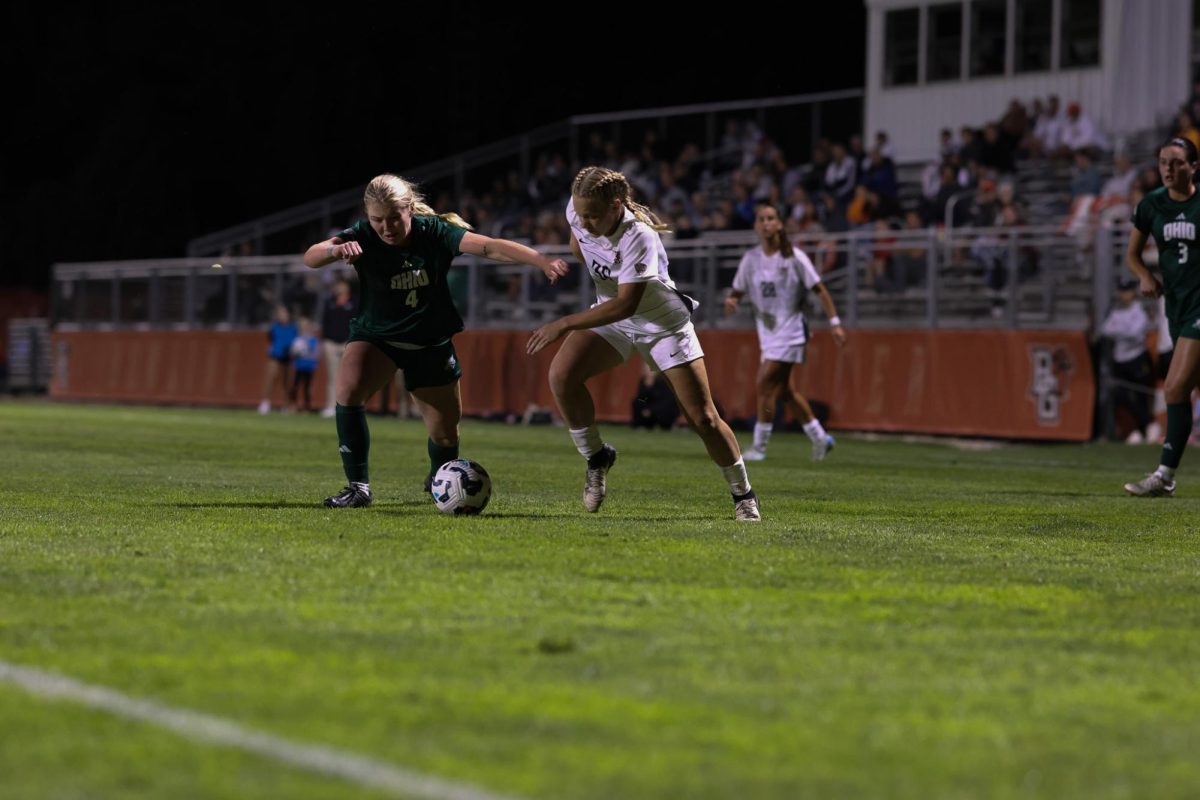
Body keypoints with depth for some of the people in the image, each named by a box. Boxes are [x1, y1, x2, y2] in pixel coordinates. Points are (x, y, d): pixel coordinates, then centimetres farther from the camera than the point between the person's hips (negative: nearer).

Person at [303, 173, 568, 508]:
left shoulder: (434, 232, -19)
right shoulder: (362, 237, -19)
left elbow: (490, 247, -30)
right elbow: (310, 257, -32)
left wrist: (542, 261, -43)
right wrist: (335, 250, -56)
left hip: (431, 343, 1)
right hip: (375, 336, -1)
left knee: (445, 433, 4)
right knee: (347, 389, -30)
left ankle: (438, 478, 42)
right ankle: (358, 487, -19)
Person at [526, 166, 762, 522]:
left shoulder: (638, 238, -36)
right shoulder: (577, 212, -17)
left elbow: (625, 305, -40)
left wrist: (564, 324, -40)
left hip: (665, 323, -5)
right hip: (612, 318, 5)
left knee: (703, 417, -5)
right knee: (561, 375, -22)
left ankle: (743, 495, 16)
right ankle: (596, 458, -2)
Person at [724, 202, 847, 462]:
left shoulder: (794, 257, -9)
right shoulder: (750, 258, 3)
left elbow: (819, 290, -5)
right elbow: (738, 291, 9)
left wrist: (835, 323, -8)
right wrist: (731, 300, -15)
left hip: (790, 331, -6)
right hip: (767, 332, 6)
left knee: (765, 384, -14)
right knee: (783, 390, 10)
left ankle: (759, 446, -7)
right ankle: (820, 438, 24)